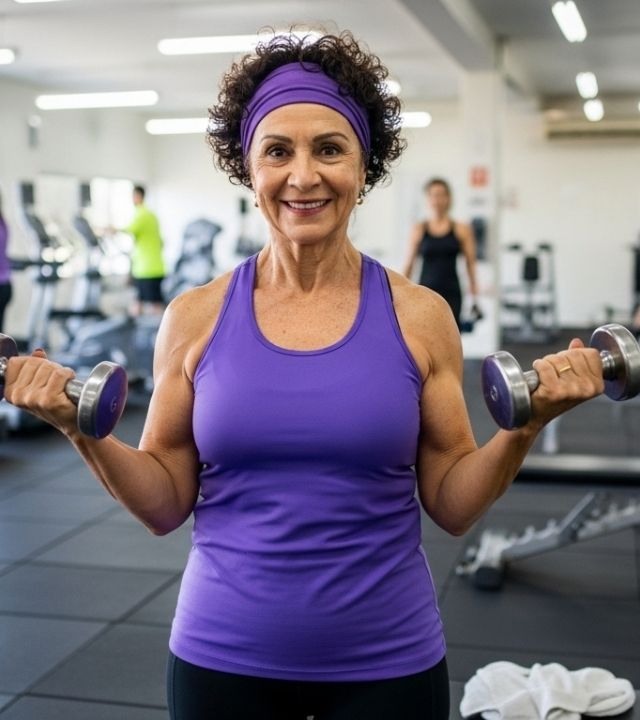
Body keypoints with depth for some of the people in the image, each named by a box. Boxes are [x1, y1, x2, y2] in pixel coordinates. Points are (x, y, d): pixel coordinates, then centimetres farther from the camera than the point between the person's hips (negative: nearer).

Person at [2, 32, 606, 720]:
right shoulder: (195, 316, -5)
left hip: (386, 661, 0)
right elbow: (167, 505, 0)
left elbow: (453, 506, -1)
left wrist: (525, 424, -16)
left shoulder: (420, 316, -6)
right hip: (222, 658, 1)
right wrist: (82, 428, -14)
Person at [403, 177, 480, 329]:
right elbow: (409, 264, 8)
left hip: (451, 294, -1)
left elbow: (471, 264, 4)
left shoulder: (461, 230, 2)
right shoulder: (418, 230, 4)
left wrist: (474, 298, 1)